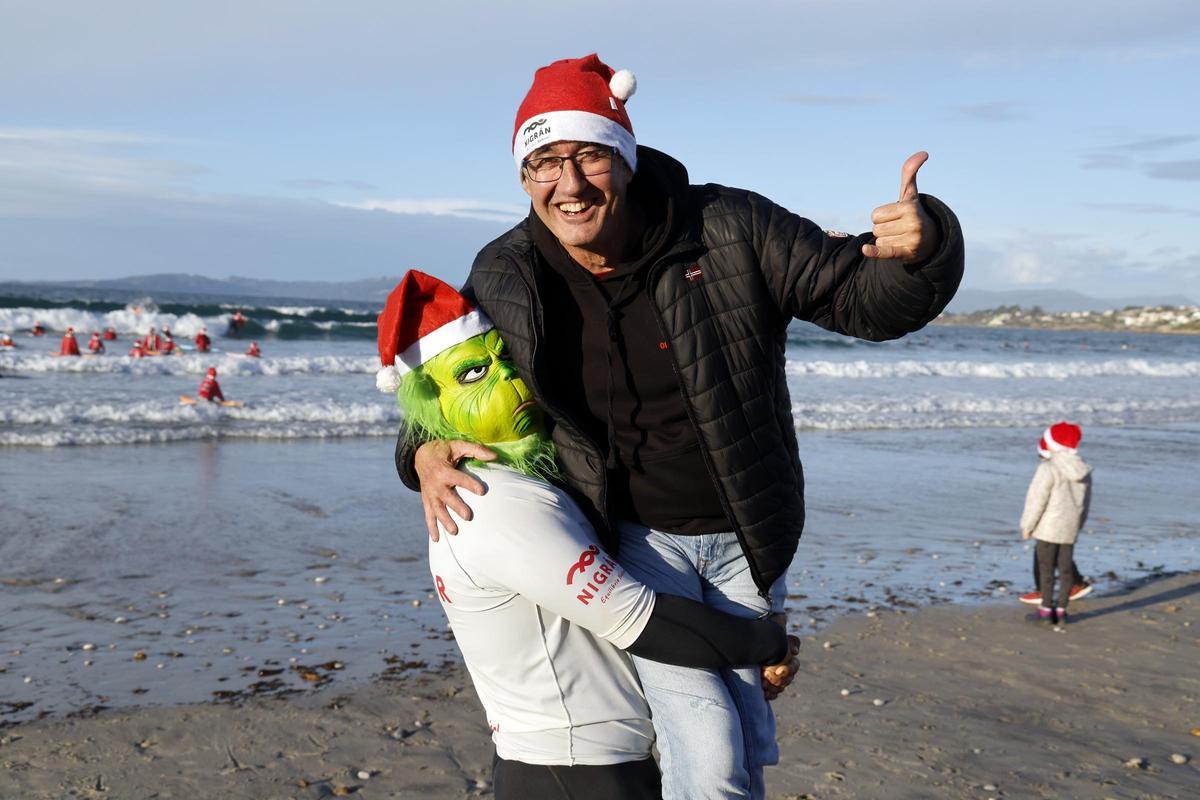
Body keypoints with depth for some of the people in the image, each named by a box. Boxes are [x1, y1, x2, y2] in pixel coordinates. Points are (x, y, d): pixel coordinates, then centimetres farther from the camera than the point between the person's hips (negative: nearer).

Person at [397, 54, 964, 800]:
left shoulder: (731, 229, -16)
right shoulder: (505, 281, -10)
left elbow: (868, 294, -12)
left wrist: (921, 247, -35)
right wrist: (426, 452, -14)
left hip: (744, 539, 1)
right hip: (635, 538, -1)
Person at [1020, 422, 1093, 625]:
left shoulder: (1049, 468, -18)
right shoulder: (1083, 469, 3)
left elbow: (1037, 499, -16)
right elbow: (1086, 501, 12)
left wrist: (1027, 526, -6)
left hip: (1048, 526, -6)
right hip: (1070, 528, 6)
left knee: (1046, 567, 2)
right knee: (1065, 568, 10)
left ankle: (1046, 610, 5)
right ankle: (1061, 610, 14)